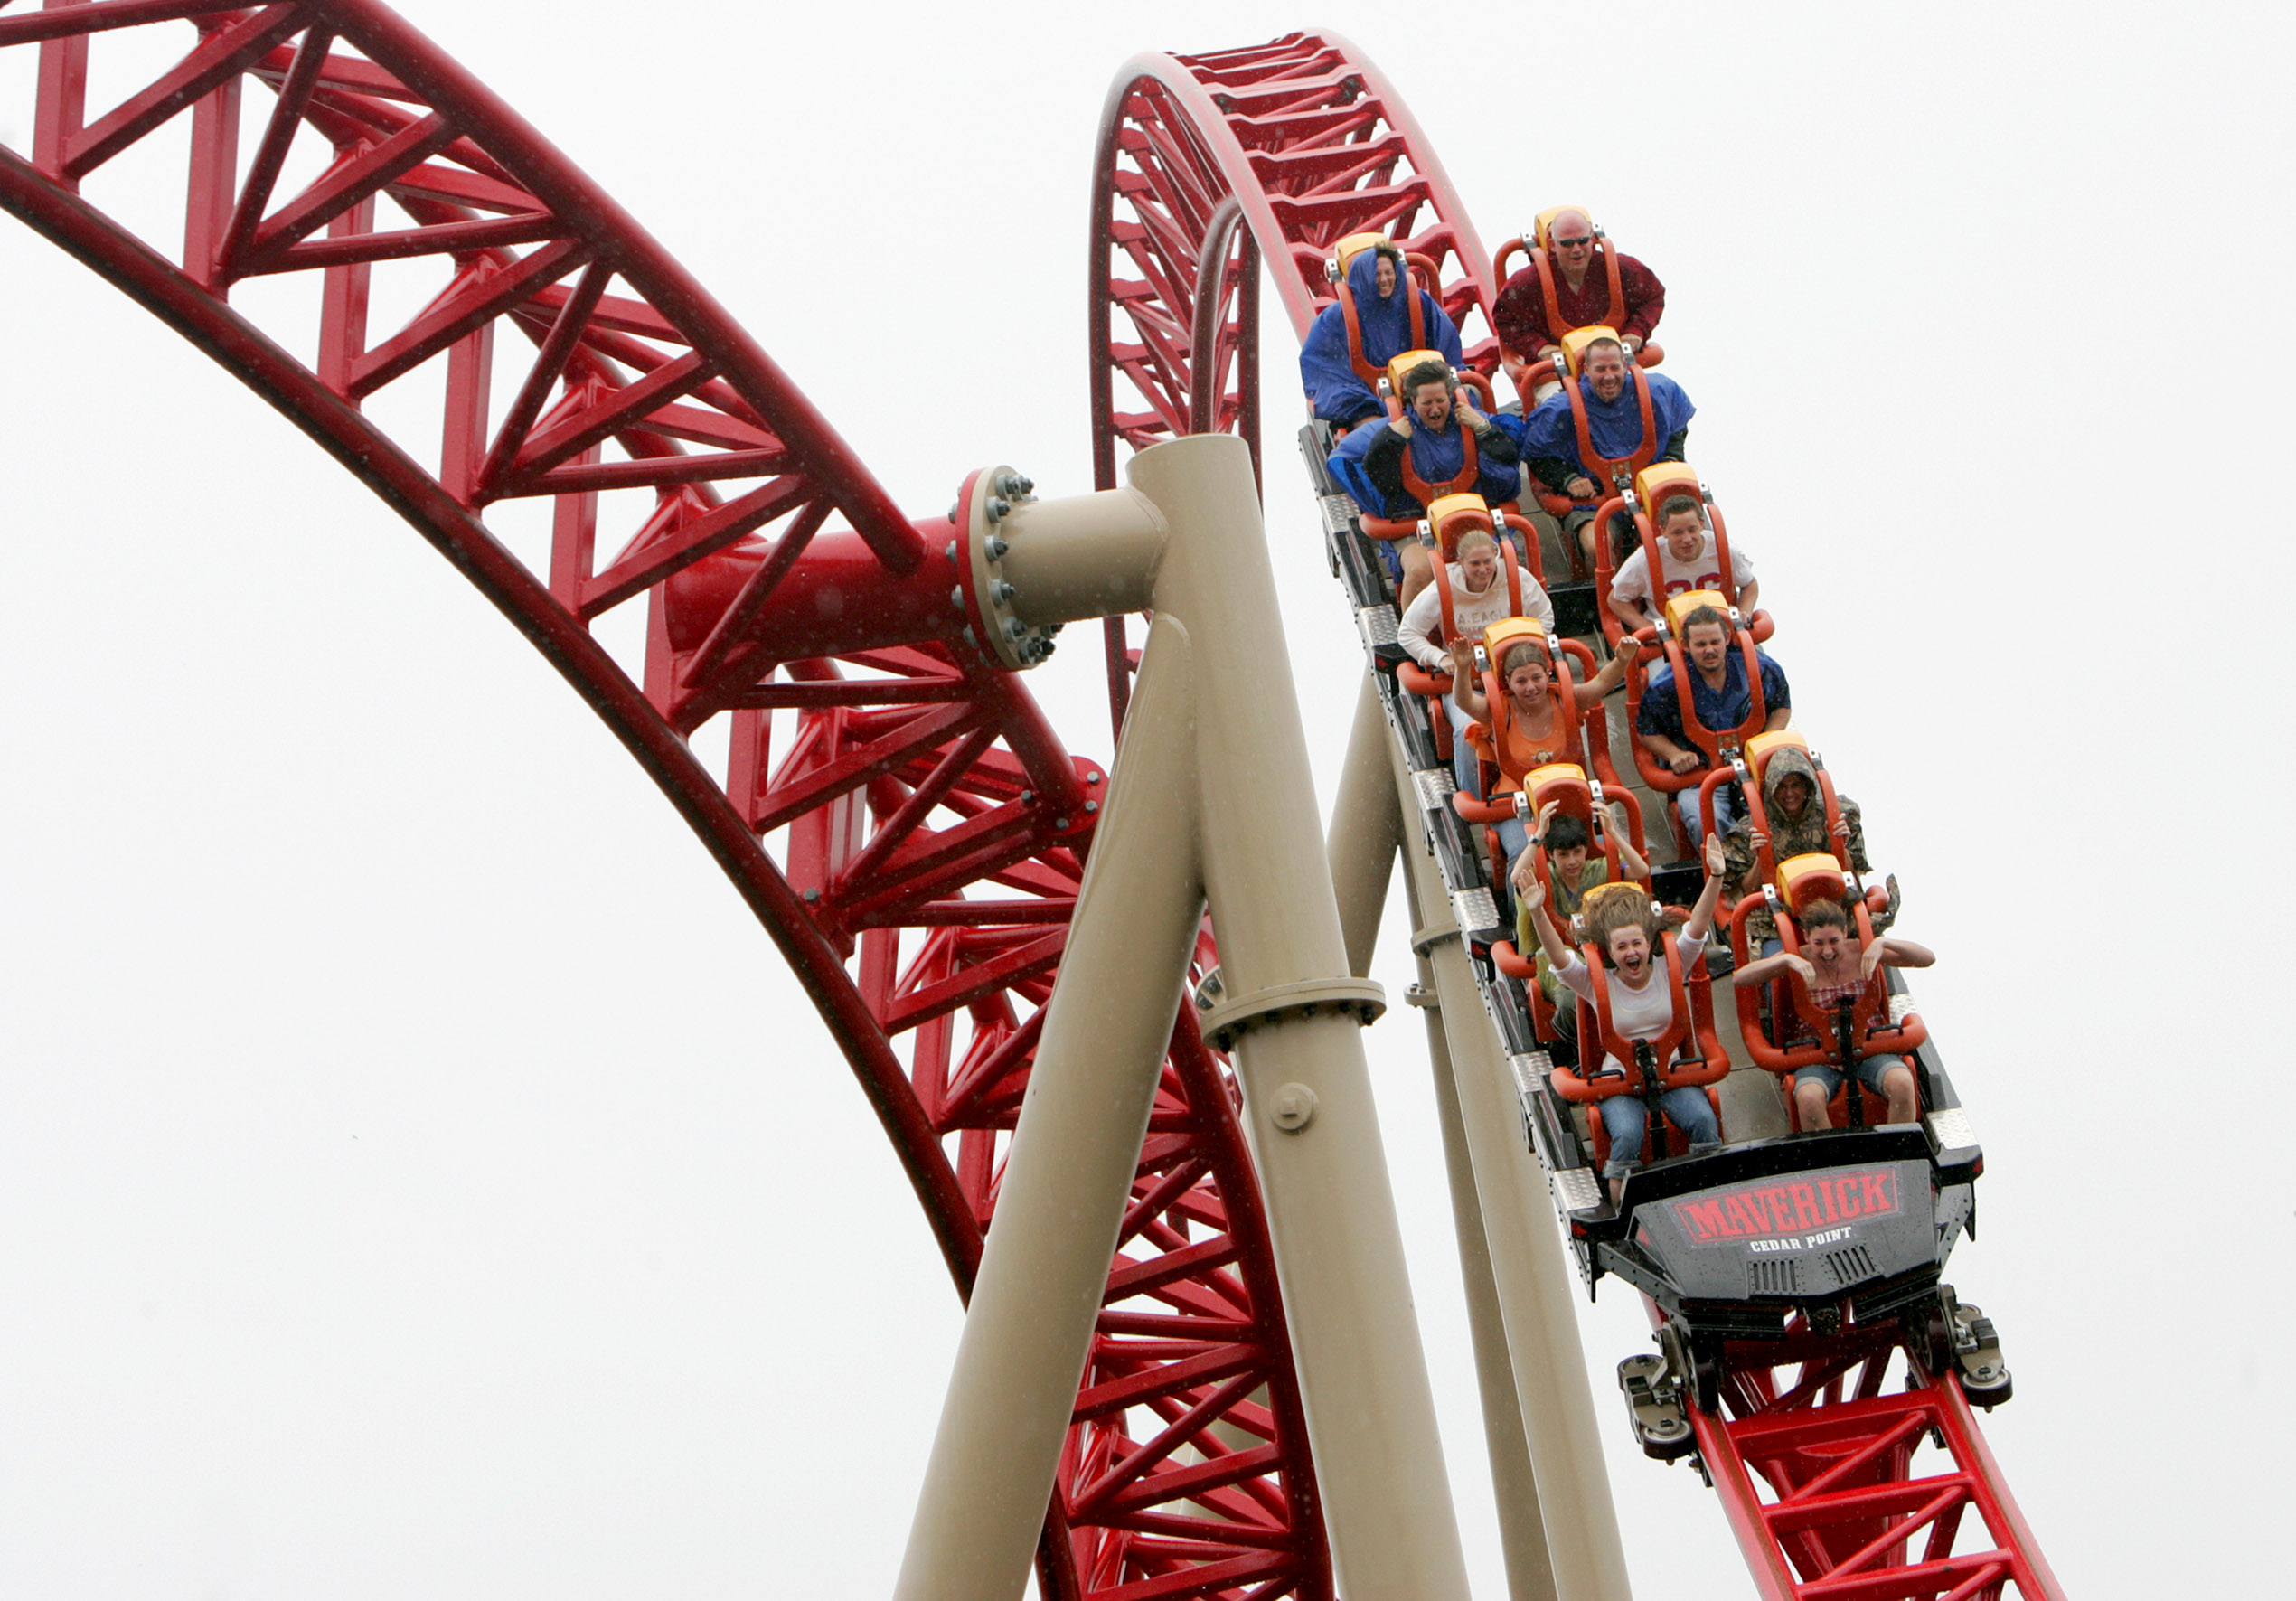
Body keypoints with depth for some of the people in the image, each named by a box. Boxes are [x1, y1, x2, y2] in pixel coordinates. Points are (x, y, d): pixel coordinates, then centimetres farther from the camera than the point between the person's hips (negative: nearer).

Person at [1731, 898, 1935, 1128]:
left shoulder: (1861, 951, -1)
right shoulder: (1800, 959, -3)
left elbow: (1928, 958, -5)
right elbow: (1738, 978, -14)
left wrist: (1883, 942, -21)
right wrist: (1786, 960, -26)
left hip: (1870, 1048, 1)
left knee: (1902, 1084, -31)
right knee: (1808, 1098, -34)